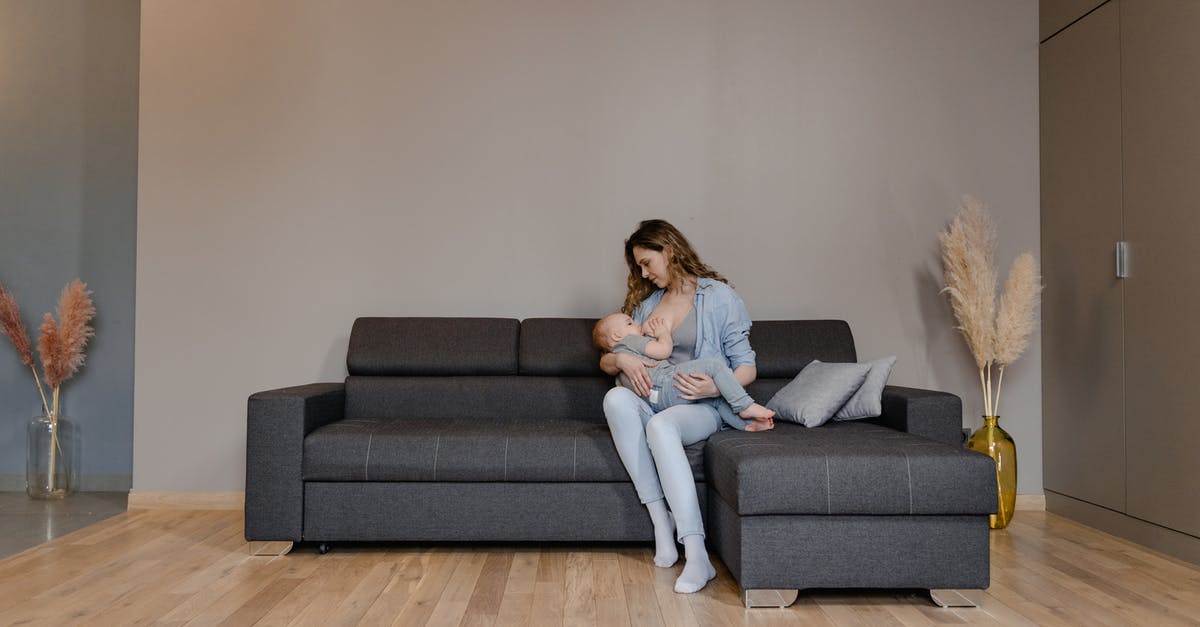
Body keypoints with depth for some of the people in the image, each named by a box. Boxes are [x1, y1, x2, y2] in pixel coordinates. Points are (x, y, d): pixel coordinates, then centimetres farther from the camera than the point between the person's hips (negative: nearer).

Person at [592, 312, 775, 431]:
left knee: (716, 398, 9)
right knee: (715, 365, -13)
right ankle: (745, 406, -15)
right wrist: (664, 333, 14)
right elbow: (663, 351, -6)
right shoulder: (630, 340, 7)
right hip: (664, 385, -10)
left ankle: (746, 423, -3)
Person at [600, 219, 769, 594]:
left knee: (661, 424, -39)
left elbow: (747, 367, -1)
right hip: (653, 402, 4)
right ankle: (662, 525, -32)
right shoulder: (645, 302, 18)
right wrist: (622, 360, -7)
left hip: (701, 406, -4)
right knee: (616, 398, -31)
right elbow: (604, 361, 17)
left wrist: (717, 387, -22)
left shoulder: (718, 296, 2)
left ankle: (697, 555, -41)